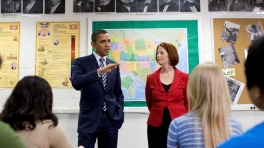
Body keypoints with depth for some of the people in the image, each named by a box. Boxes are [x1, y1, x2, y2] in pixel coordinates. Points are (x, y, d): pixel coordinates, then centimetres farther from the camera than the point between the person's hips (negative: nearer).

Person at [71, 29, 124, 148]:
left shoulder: (114, 66, 8)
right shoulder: (81, 62, -2)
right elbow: (76, 83, -21)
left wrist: (120, 114, 4)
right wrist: (100, 71, -28)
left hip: (111, 120, 4)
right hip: (89, 120, -3)